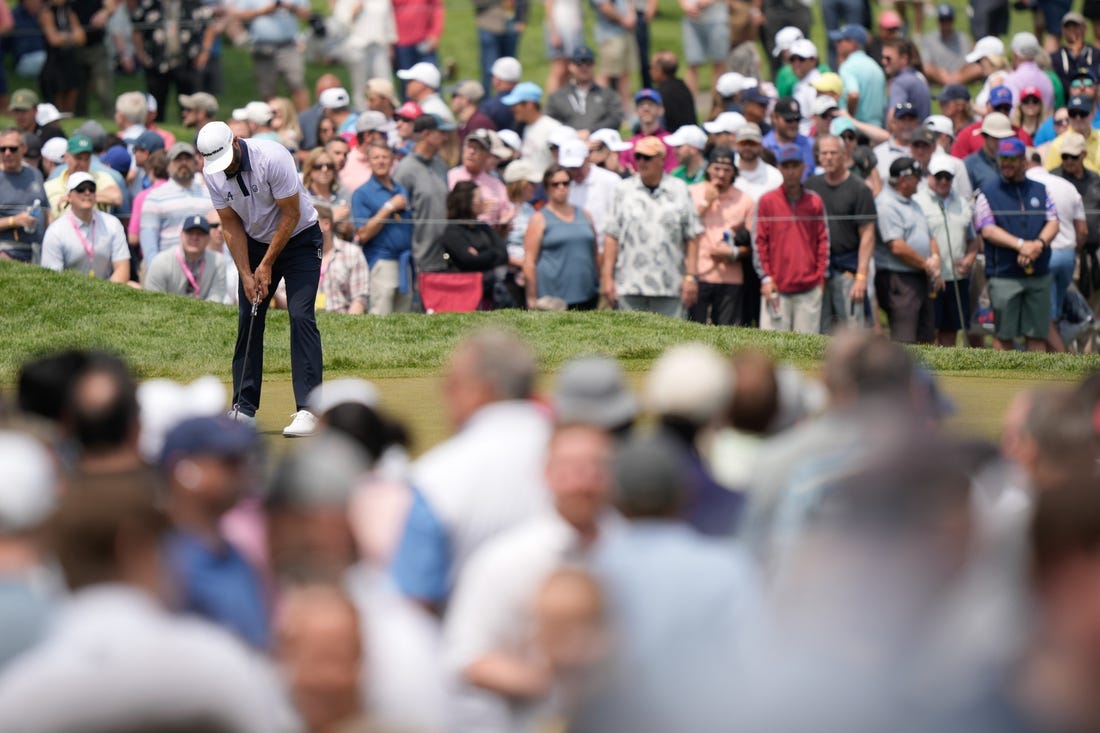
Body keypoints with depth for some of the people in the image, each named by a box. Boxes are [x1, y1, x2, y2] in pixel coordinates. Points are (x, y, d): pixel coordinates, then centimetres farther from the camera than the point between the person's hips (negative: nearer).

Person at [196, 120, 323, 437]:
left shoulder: (272, 158, -29)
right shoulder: (212, 174, -12)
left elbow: (291, 215, -21)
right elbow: (231, 225, -4)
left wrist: (267, 265, -17)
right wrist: (246, 274, -11)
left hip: (299, 239, -5)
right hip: (256, 242, 5)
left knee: (300, 315, -16)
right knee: (248, 320, 1)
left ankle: (308, 409, -18)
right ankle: (244, 409, 7)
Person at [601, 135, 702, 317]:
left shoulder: (679, 190, 8)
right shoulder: (624, 191, 9)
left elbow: (692, 237, 5)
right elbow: (611, 236, 6)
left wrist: (691, 277, -2)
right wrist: (606, 277, -1)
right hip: (629, 287, 0)